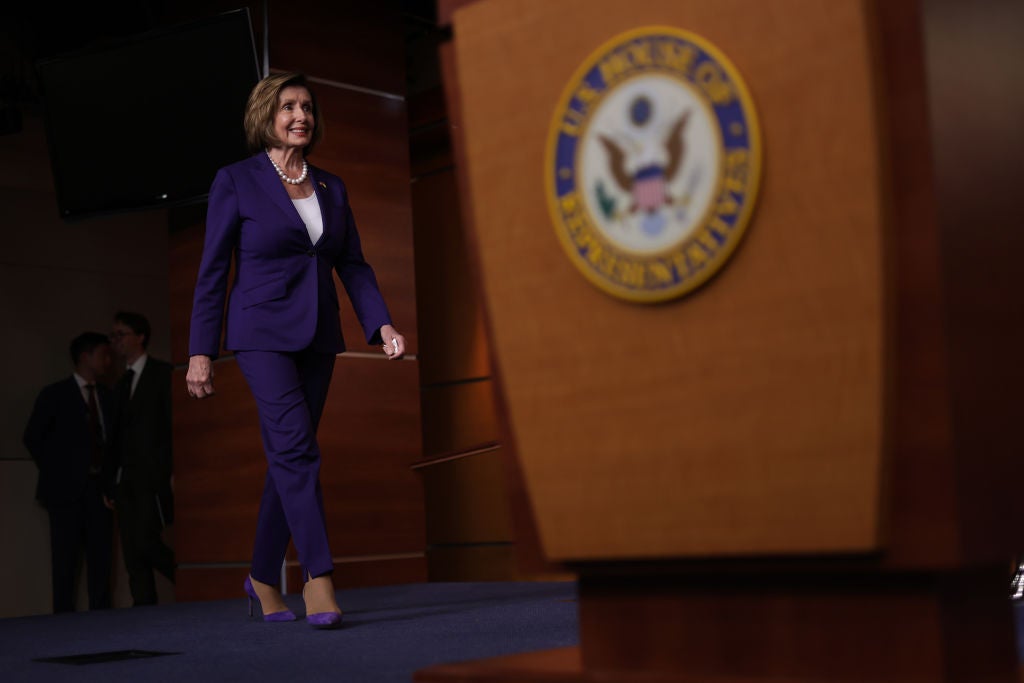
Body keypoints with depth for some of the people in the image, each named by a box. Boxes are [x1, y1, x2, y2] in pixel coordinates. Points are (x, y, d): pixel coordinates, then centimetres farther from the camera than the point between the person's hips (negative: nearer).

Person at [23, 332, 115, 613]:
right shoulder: (55, 394, 0)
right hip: (66, 488, -4)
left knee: (100, 555, 2)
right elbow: (32, 437, 1)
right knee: (66, 558, -3)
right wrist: (55, 472, 1)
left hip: (98, 487, 4)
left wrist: (108, 474, 3)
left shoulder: (106, 396, 12)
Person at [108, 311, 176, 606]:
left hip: (152, 478, -7)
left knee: (146, 543, -16)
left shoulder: (162, 373, 0)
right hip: (125, 479, 7)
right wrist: (110, 482, 10)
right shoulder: (122, 384, 21)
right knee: (134, 555, 2)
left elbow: (173, 424, -7)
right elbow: (118, 435, 18)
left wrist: (166, 471, -16)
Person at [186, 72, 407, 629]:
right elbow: (212, 270, -3)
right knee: (296, 448, -17)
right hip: (262, 333, -5)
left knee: (288, 457, 8)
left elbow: (352, 265, 10)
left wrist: (381, 324, -5)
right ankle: (318, 577, -17)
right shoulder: (236, 182, -2)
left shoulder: (330, 186, 11)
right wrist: (200, 351, -6)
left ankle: (264, 577, 21)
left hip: (317, 337, 5)